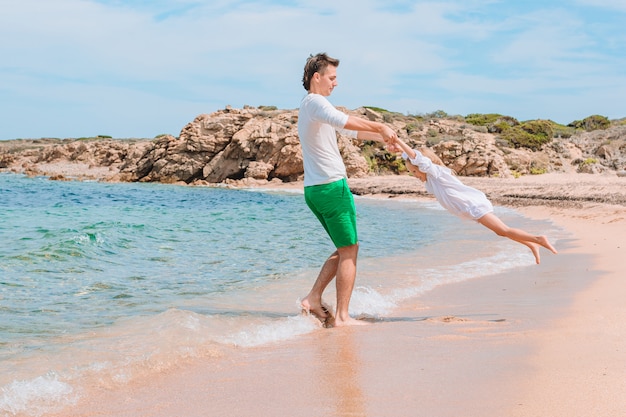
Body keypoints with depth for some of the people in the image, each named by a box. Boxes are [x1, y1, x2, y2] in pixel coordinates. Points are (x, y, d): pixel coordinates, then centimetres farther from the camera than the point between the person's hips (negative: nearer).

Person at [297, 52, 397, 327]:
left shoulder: (312, 106, 21)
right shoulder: (315, 102, -11)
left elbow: (350, 130, 26)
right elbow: (346, 121, -32)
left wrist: (382, 137, 19)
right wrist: (381, 127, -27)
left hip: (314, 190, 10)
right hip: (332, 186, -10)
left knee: (345, 249, 17)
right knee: (349, 250, -3)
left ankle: (314, 299, 11)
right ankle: (342, 317, -1)